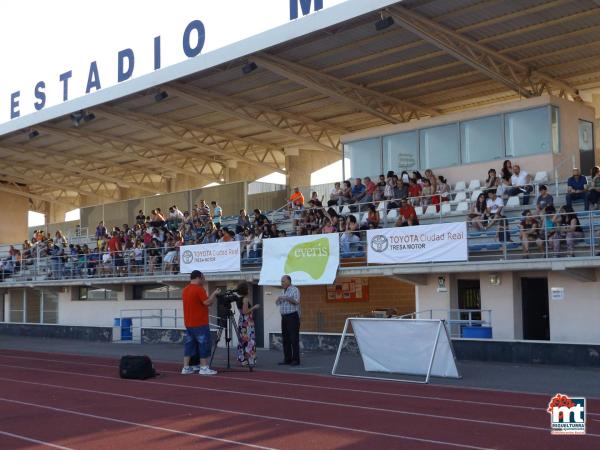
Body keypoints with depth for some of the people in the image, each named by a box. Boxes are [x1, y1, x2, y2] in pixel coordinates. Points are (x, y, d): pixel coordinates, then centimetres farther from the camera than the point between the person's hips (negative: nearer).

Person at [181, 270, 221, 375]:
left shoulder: (185, 290, 12)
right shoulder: (199, 289, -14)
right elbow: (207, 303, -19)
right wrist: (214, 294, -5)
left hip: (188, 323, 8)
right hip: (200, 323, -8)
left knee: (189, 345, 10)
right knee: (204, 345, -2)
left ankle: (186, 368, 9)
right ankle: (204, 368, -2)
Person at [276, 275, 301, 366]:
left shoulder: (295, 290, -5)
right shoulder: (283, 292, 18)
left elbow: (296, 301, -19)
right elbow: (277, 303, 21)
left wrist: (286, 298, -21)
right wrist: (278, 299, 0)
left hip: (293, 316, -8)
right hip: (284, 317, 8)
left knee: (294, 339, -7)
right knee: (285, 339, 6)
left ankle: (296, 359, -5)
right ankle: (287, 359, 11)